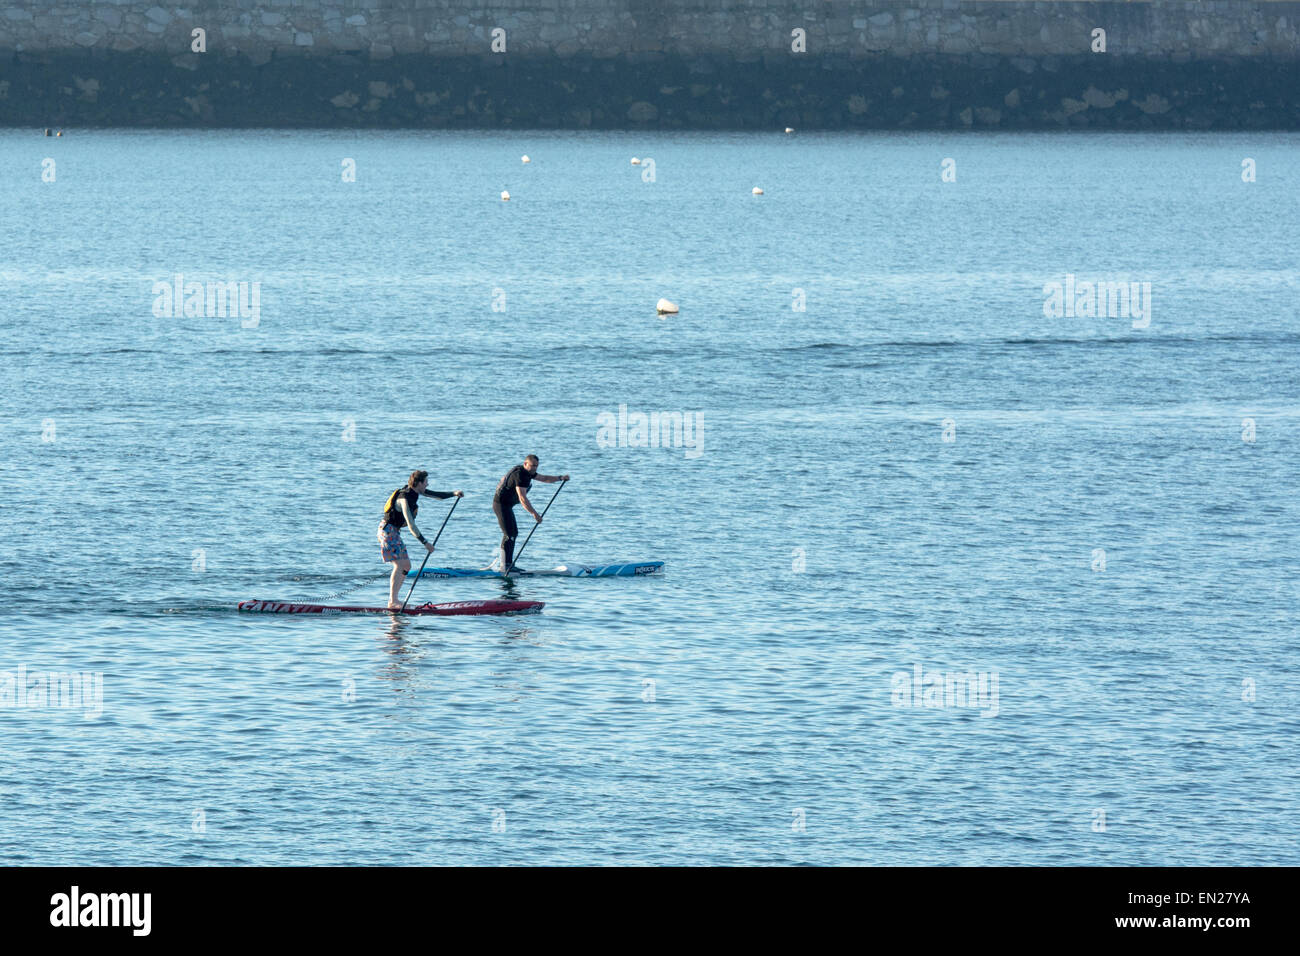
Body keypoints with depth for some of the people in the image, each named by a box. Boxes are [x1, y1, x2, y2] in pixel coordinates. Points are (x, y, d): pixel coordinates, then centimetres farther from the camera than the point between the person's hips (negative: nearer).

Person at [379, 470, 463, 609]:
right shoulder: (405, 498, -24)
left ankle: (393, 599, 11)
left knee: (406, 565, 9)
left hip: (394, 532, 10)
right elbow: (411, 525, -28)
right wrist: (425, 542, -28)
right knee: (399, 565, -17)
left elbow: (435, 495, 17)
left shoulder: (413, 491, 5)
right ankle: (392, 602, -21)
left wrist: (454, 494, 3)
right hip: (388, 530, -10)